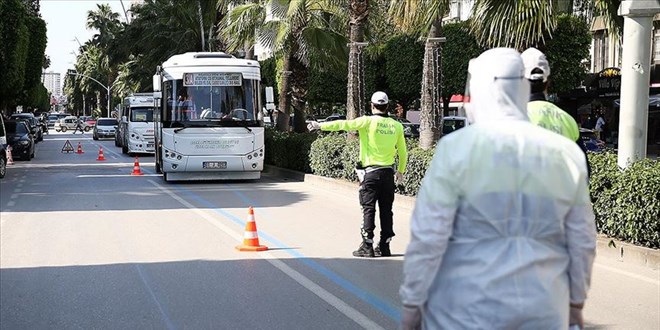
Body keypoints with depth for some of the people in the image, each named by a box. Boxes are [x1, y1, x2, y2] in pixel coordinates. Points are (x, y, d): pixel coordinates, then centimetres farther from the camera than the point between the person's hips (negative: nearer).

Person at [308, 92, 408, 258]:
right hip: (388, 173, 4)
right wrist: (400, 171, 26)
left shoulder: (368, 121, -7)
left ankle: (367, 247, -1)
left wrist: (321, 126, -16)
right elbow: (403, 152, 13)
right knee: (386, 210, 9)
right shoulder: (396, 126, 6)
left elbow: (344, 124, -16)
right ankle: (384, 247, 12)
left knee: (368, 209, 0)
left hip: (370, 172, -4)